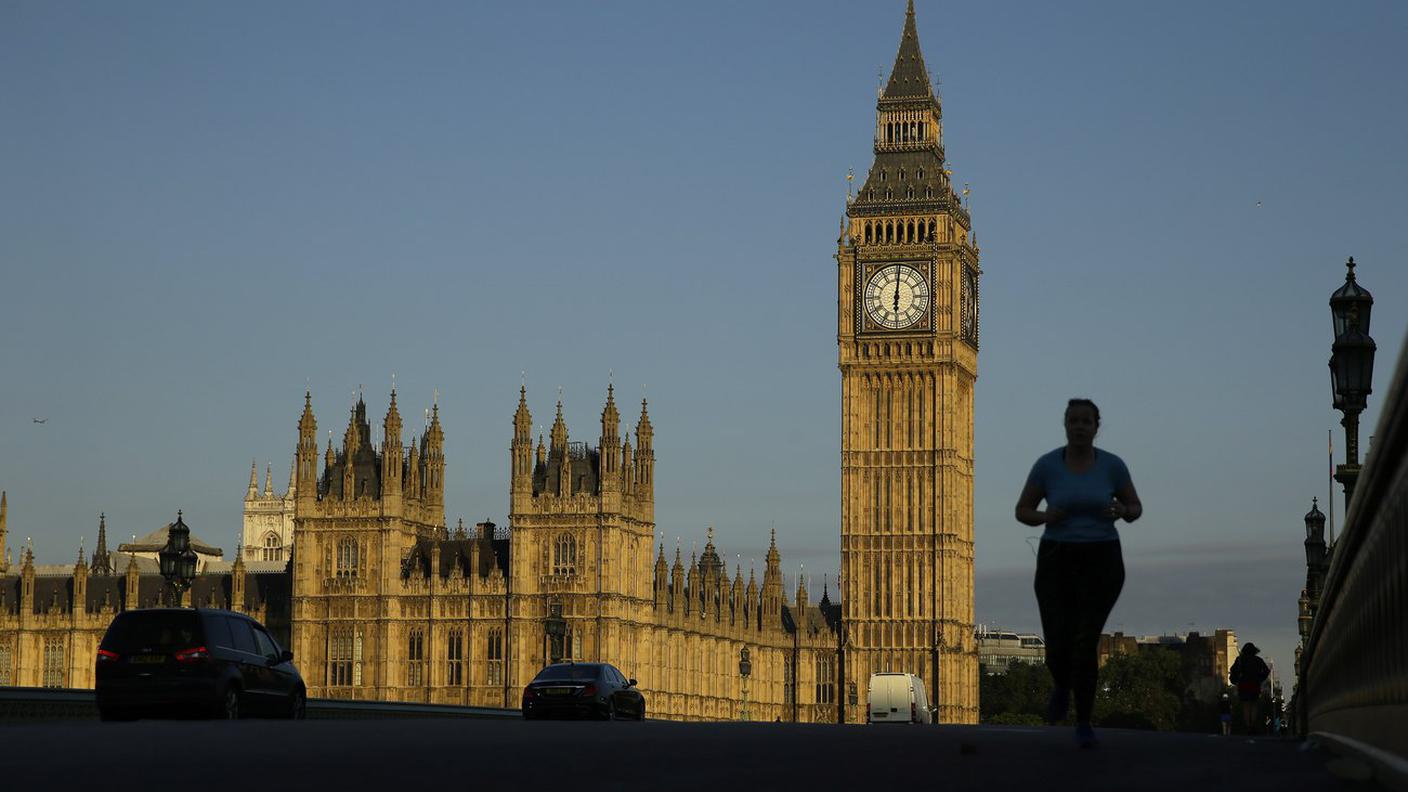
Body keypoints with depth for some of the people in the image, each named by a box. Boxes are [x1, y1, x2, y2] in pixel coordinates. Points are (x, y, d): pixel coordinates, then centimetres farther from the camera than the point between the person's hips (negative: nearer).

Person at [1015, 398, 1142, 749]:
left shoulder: (1112, 464, -2)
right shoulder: (1047, 464, -3)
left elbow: (1135, 509, 9)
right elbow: (1022, 512, 4)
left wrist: (1120, 512, -16)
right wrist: (1046, 516, -19)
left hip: (1101, 563, -1)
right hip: (1057, 564, 1)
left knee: (1085, 644, -14)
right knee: (1059, 648, -5)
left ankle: (1083, 723, 4)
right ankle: (1062, 685, 34)